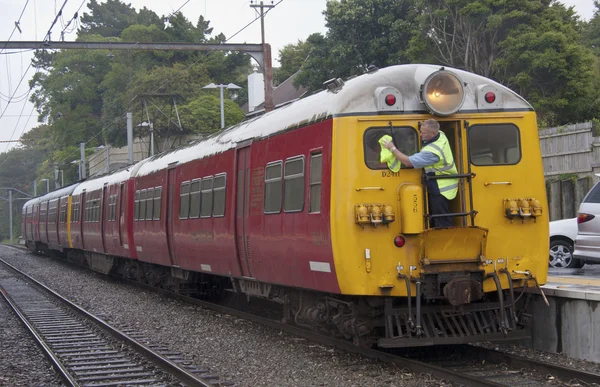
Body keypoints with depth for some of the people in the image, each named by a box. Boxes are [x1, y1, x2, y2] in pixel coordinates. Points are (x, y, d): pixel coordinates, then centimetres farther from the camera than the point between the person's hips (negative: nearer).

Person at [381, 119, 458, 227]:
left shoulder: (432, 151, -32)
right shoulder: (440, 135, -3)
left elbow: (408, 162, -27)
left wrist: (393, 148, -18)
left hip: (440, 189, -10)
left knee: (442, 222, -4)